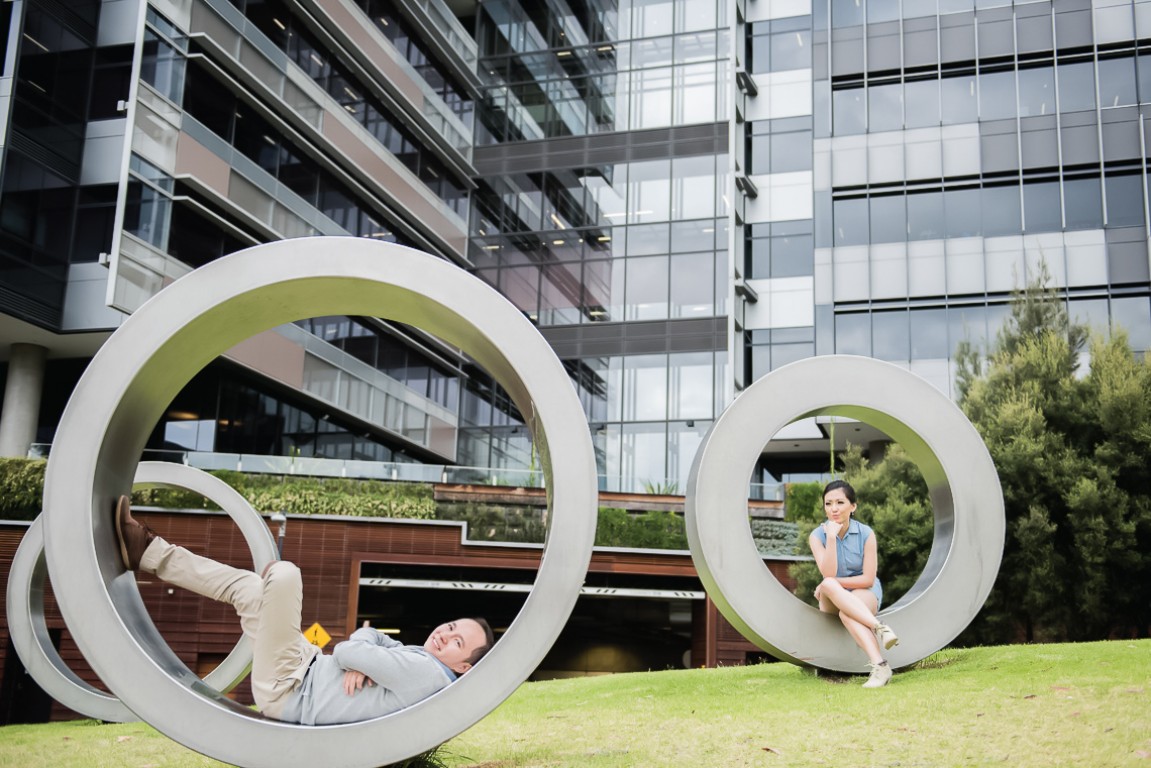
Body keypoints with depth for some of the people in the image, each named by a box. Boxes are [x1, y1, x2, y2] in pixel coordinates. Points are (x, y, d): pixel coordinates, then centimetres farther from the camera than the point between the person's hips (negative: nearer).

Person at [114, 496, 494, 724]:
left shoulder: (428, 673, -23)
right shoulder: (420, 656, 4)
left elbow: (354, 651, -23)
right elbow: (370, 637, 10)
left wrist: (347, 652, -1)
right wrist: (359, 660, -10)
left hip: (286, 693, -9)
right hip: (310, 668, 9)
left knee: (282, 573, -17)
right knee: (243, 583, 12)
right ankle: (146, 551, 24)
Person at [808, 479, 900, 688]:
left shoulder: (865, 534, -11)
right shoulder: (817, 535, -8)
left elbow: (868, 579, -12)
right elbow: (828, 575, -22)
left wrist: (836, 582, -18)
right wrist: (831, 538, -28)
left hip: (866, 592, -2)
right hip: (833, 600, 2)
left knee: (846, 613, -37)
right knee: (829, 585, -35)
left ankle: (879, 666, -50)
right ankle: (879, 627, -46)